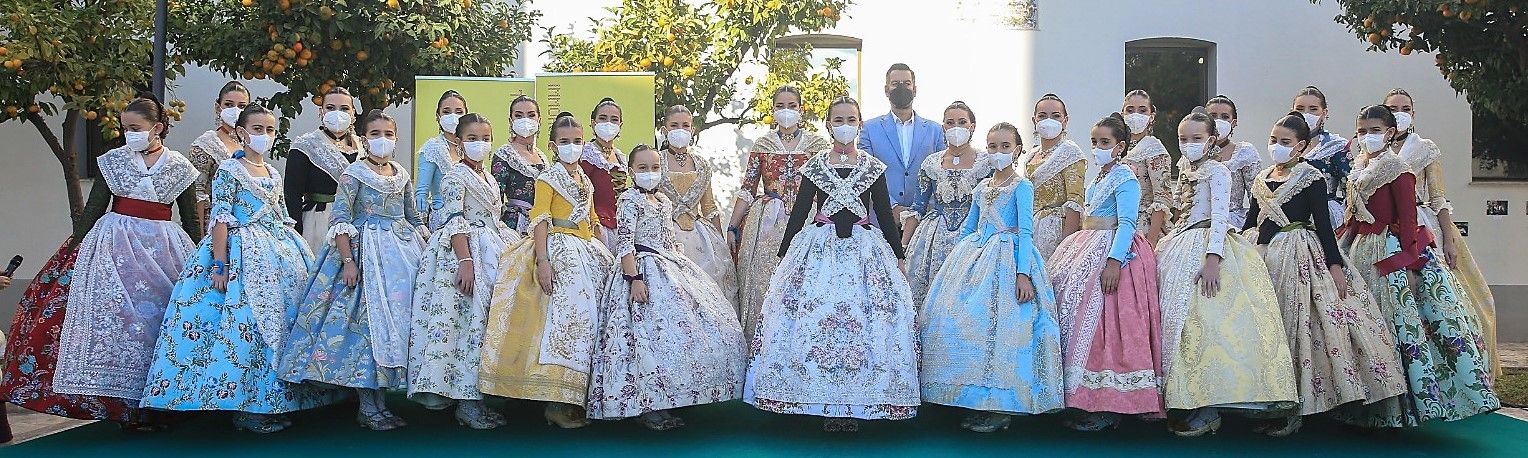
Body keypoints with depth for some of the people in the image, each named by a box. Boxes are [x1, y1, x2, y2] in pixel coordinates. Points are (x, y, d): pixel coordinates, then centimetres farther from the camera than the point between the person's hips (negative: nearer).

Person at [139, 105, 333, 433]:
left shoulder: (274, 175, 15)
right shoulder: (229, 170, -4)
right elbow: (220, 218, -11)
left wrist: (295, 254, 16)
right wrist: (219, 265, -18)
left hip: (280, 253, 7)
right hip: (243, 255, -7)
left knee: (281, 320, 5)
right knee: (245, 322, -11)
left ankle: (272, 403, 12)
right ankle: (245, 409, -4)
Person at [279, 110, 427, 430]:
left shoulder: (402, 174, 12)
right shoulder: (355, 173, -5)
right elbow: (340, 221, -10)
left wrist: (424, 252, 11)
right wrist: (348, 261, -18)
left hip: (403, 252, 6)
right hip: (365, 251, -6)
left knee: (399, 318, 4)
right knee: (366, 321, -8)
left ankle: (380, 401, 13)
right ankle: (367, 408, -1)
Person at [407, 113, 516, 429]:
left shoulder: (489, 178, 18)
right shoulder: (455, 176, -7)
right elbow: (454, 221, -16)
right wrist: (466, 260, -25)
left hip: (493, 254, 9)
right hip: (465, 250, -9)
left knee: (489, 321, 7)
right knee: (469, 321, -12)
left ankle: (476, 398, 13)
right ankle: (467, 404, -8)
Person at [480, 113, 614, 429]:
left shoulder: (586, 181, 18)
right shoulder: (548, 178, -3)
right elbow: (540, 220, -11)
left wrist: (602, 251, 14)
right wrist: (542, 260, -21)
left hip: (588, 250, 8)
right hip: (559, 248, -8)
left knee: (590, 317, 2)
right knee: (569, 315, -16)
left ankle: (574, 397, 8)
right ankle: (557, 403, -12)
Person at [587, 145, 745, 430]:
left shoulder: (664, 201, 16)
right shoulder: (629, 200, -8)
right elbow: (625, 242, -16)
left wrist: (679, 269, 20)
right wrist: (634, 278, -24)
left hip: (671, 268, 9)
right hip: (645, 270, -9)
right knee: (653, 334, -16)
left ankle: (665, 403, 13)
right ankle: (648, 407, -6)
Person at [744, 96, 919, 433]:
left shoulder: (873, 167, 6)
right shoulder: (814, 166, 5)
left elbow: (885, 213, 9)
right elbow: (799, 212, 8)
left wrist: (899, 256, 9)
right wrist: (783, 255, 8)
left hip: (864, 251, 0)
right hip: (820, 249, 0)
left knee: (862, 322, -5)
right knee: (815, 321, -6)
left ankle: (856, 403, 5)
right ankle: (826, 402, 4)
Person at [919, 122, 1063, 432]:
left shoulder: (1022, 186, -2)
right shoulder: (981, 188, 17)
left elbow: (1025, 231, -10)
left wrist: (1023, 273, -19)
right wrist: (955, 263, 15)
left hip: (1006, 257, -7)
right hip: (976, 256, 7)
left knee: (997, 322, -14)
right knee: (957, 320, -3)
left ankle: (1001, 409, -6)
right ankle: (979, 404, 6)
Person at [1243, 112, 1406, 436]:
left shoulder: (1310, 178, -4)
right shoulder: (1261, 179, 13)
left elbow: (1323, 224, -8)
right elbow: (1250, 221, 17)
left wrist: (1335, 265, -13)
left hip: (1299, 259, -6)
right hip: (1263, 257, 6)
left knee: (1293, 325, -4)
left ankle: (1293, 411, 3)